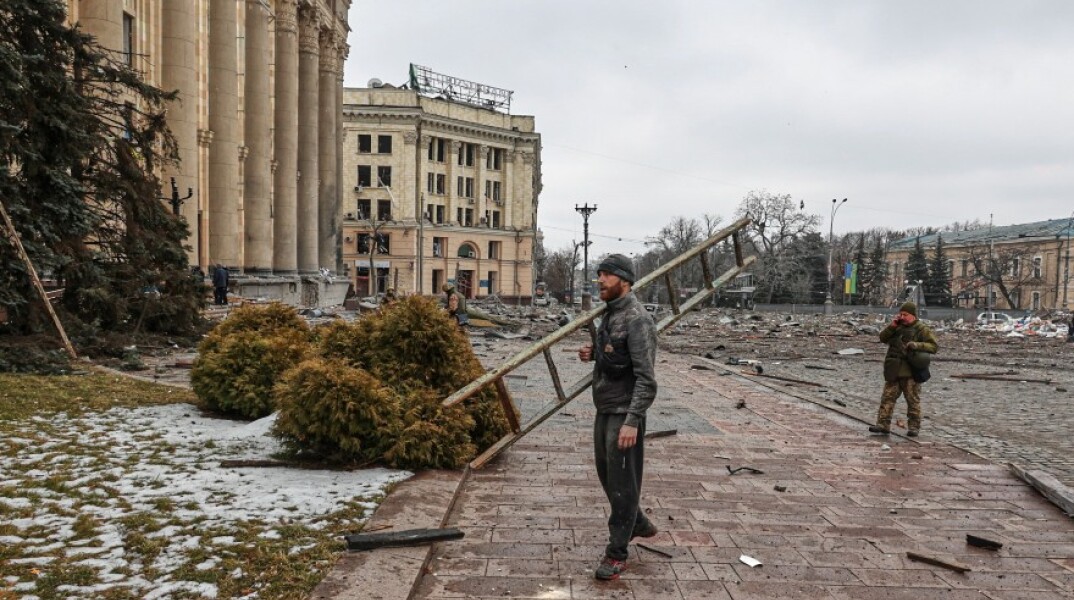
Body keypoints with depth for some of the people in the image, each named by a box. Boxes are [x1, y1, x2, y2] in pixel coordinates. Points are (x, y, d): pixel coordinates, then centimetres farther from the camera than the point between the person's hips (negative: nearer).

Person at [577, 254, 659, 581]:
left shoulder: (637, 320, -19)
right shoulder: (611, 314, 9)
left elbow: (646, 379, -24)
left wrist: (632, 421, -29)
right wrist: (593, 353, 2)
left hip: (624, 414, -10)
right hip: (604, 409, 10)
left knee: (622, 482, 2)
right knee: (606, 473, 21)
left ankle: (617, 552, 15)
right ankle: (639, 524, 41)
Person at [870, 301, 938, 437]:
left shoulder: (922, 329, -2)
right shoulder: (898, 327, 14)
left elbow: (934, 346, -8)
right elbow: (883, 338, 9)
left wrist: (917, 345, -23)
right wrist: (892, 326, -3)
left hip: (910, 372, -5)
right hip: (894, 370, 5)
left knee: (913, 400, 4)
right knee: (887, 397, 2)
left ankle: (914, 427, 12)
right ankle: (883, 424, 4)